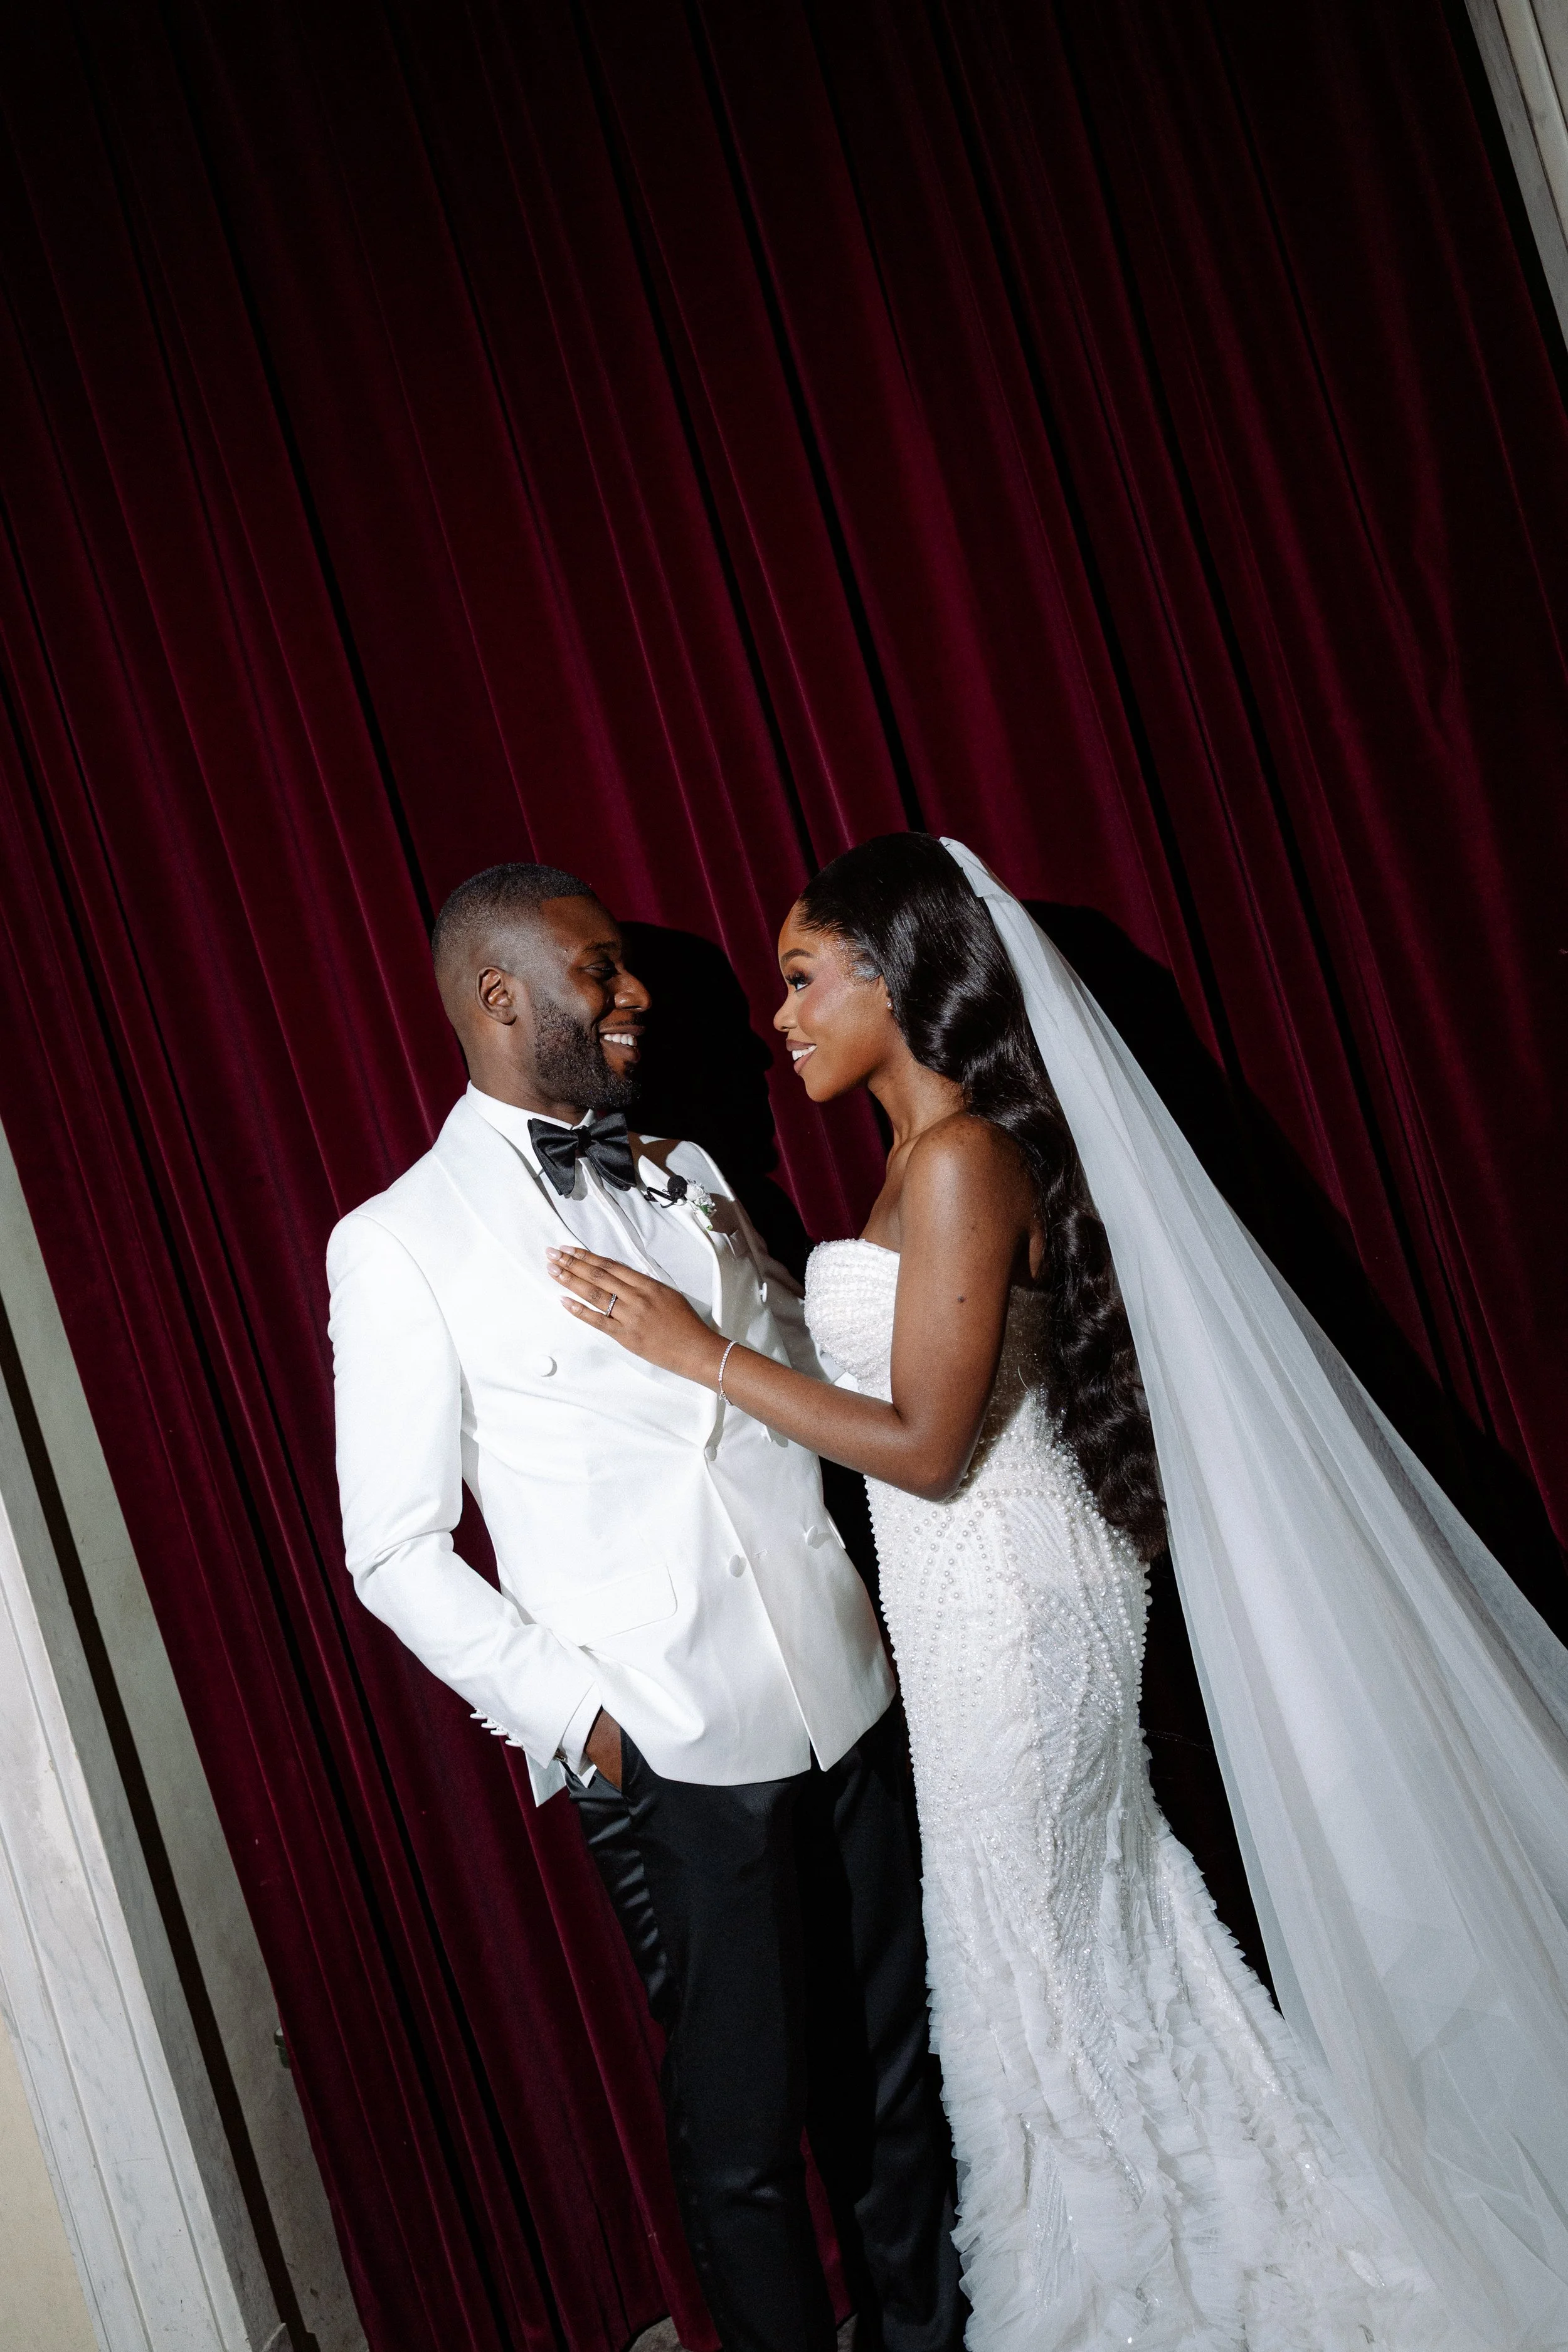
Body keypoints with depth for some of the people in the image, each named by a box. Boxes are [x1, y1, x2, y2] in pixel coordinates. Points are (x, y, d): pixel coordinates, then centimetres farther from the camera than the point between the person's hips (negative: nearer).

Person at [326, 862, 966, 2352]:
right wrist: (579, 1716, -11)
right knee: (746, 2135, 10)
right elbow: (398, 1556, -5)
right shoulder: (398, 1245, -6)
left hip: (851, 1706, 5)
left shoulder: (682, 1177, 11)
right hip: (673, 1759, -5)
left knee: (901, 2086, 18)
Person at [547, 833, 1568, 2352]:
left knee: (1031, 1952, 7)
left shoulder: (962, 1160, -20)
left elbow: (924, 1442, -22)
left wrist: (703, 1351, -20)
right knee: (1089, 1923, 20)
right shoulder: (933, 1156, 10)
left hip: (1006, 1606, -10)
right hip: (974, 1599, 10)